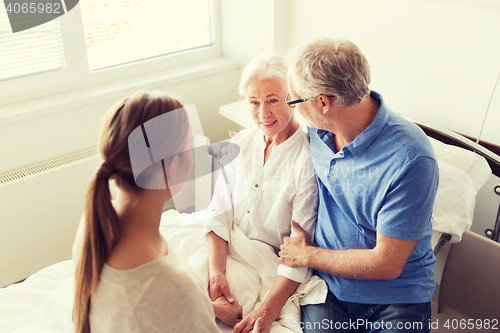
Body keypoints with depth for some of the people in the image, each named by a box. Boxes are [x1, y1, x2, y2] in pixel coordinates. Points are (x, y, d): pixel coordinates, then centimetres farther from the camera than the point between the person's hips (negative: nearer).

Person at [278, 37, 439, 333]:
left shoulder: (410, 159, -23)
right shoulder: (318, 130, -2)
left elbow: (386, 263, -18)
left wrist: (306, 255, -8)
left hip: (398, 297, -3)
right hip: (327, 284, 4)